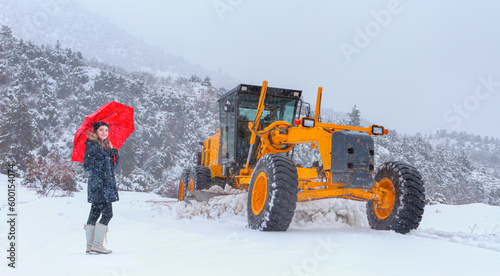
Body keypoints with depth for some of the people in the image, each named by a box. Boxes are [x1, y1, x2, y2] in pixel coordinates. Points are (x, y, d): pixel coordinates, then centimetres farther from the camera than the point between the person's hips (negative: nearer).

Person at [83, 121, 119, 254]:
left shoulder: (107, 146, 20)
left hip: (106, 184, 9)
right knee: (107, 213, -11)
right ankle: (96, 245, -9)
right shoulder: (92, 145, -5)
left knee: (95, 213, 9)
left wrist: (115, 155, 2)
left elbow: (113, 166, 17)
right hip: (98, 184, -9)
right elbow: (87, 165, -10)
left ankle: (90, 246, 13)